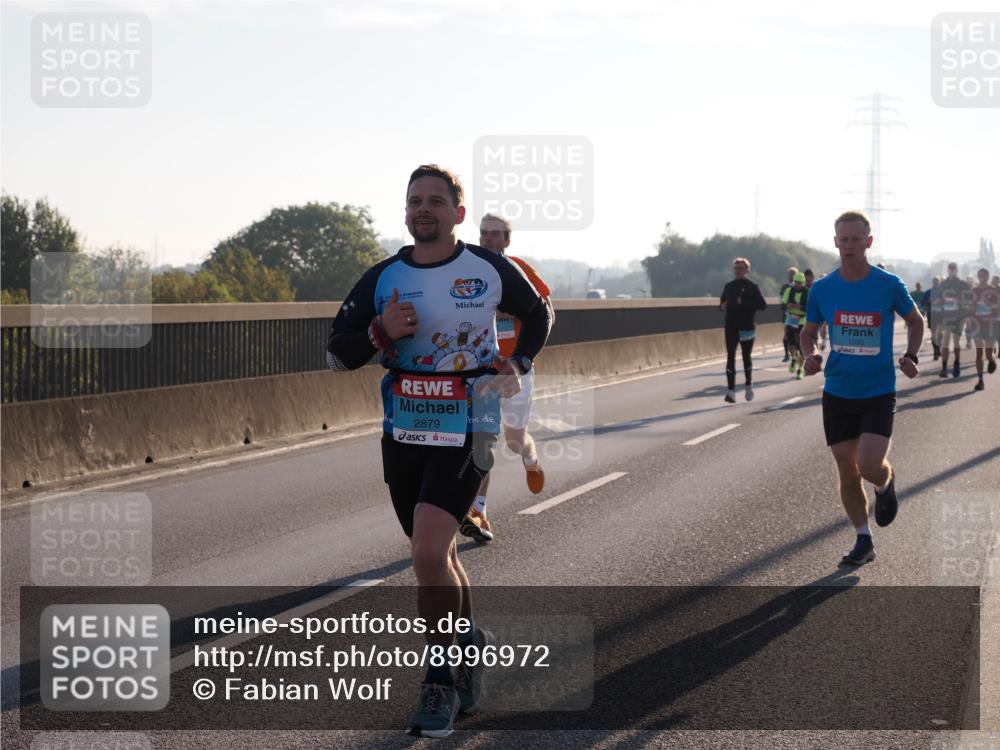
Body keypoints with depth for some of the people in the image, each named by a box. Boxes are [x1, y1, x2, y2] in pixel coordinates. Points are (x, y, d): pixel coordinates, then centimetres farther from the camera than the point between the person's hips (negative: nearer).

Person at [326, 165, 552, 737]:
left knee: (428, 552, -18)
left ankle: (441, 682, -3)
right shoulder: (383, 279, 2)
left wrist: (519, 364, 4)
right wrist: (380, 332, -16)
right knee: (438, 555, 15)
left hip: (466, 431, -4)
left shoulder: (490, 271, -3)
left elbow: (538, 313, 17)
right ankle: (471, 643, 39)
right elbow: (338, 355, 1)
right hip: (403, 432, 4)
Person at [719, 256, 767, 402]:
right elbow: (722, 303, 21)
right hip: (731, 327, 3)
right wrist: (722, 306, -3)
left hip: (747, 328, -3)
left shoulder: (752, 287, -2)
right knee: (730, 357, -8)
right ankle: (730, 390, -13)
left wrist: (745, 303, -19)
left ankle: (748, 385, 30)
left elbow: (763, 305, -9)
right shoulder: (729, 286, 10)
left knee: (746, 356, 10)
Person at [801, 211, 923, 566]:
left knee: (869, 465, -17)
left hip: (878, 392, -3)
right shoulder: (822, 289, -2)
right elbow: (808, 332, 11)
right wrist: (809, 356, -10)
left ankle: (886, 483, 20)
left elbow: (915, 321, 8)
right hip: (837, 393, 3)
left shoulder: (889, 285, -7)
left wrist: (910, 356, -9)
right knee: (847, 471, 6)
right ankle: (863, 541, 22)